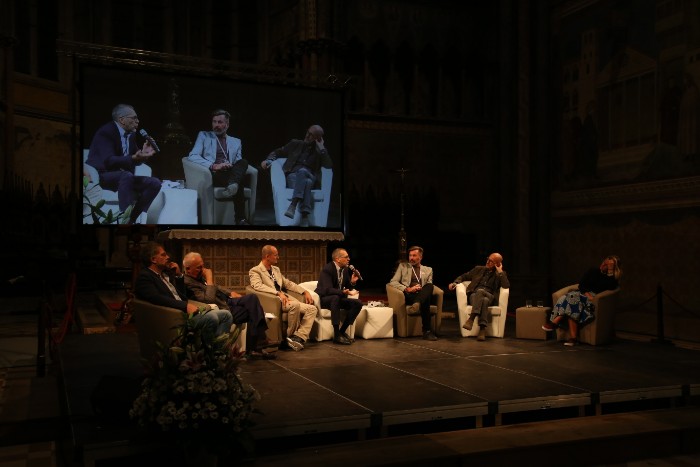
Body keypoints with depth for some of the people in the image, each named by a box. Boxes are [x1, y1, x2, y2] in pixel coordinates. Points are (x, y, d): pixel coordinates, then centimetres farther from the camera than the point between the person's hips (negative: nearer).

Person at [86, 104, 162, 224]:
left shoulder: (129, 134, 9)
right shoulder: (106, 132, -15)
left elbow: (135, 161, 14)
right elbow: (109, 161, -28)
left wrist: (143, 153, -9)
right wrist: (133, 158, -41)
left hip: (122, 177, 8)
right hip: (99, 176, -8)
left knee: (154, 183, -7)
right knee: (127, 176, -37)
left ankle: (133, 219, -11)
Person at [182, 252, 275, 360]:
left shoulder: (199, 275, 9)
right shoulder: (188, 283, -21)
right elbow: (209, 300, -30)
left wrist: (230, 293, 12)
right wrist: (209, 279, -23)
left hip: (227, 300, 10)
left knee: (252, 298, -8)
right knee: (253, 310, -18)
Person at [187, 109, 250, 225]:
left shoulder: (236, 141, 26)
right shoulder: (203, 136, 17)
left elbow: (239, 162, 16)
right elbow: (192, 156, 0)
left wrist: (233, 168, -13)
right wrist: (213, 166, -17)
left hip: (230, 174, 3)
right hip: (213, 175, -3)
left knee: (243, 162, -34)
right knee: (237, 183, -37)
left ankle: (231, 186, -57)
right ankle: (240, 219, -42)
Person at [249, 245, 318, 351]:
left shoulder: (276, 269, 25)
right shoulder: (255, 271, 0)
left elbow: (288, 283, 28)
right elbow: (258, 285, -18)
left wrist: (305, 292, 14)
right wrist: (278, 293, -28)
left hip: (285, 298, 8)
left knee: (312, 309, -11)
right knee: (295, 305, -35)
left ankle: (299, 337, -24)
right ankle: (290, 335, -17)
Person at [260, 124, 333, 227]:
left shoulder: (320, 151, 17)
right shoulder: (295, 144, 19)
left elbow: (329, 166, 0)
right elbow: (277, 152, 21)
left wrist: (321, 148, 0)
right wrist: (269, 160, 0)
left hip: (309, 176, 0)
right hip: (293, 175, 0)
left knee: (302, 170, -39)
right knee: (306, 183, -38)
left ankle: (293, 205, -53)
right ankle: (305, 217, -55)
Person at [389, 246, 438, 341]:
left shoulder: (428, 270, 27)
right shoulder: (403, 266, 22)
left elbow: (429, 286, 15)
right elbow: (392, 282, 7)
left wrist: (422, 290, -12)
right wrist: (408, 289, -12)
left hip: (422, 296, 2)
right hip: (408, 296, -2)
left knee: (429, 286, -38)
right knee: (425, 301, -40)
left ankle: (416, 304, -61)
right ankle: (427, 331, -47)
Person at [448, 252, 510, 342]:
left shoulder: (501, 274, 15)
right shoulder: (479, 269, 21)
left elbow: (506, 286, -4)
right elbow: (464, 276, 23)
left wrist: (500, 272, -2)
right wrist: (455, 282, 4)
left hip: (489, 297, -1)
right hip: (474, 295, 1)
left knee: (480, 291, -38)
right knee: (483, 300, -37)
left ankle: (471, 319, -46)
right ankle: (482, 329, -50)